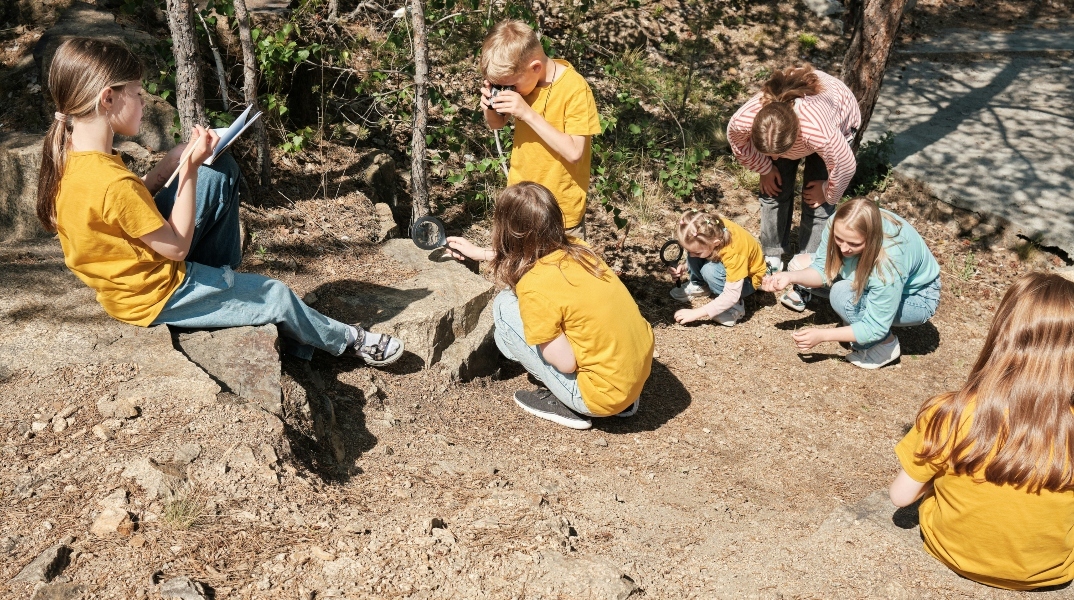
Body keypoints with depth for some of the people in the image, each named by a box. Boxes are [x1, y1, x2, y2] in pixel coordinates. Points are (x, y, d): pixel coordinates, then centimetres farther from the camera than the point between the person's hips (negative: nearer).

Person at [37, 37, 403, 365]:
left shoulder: (70, 155, -8)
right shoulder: (112, 182, -35)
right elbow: (178, 246, -22)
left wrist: (174, 161, -3)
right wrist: (191, 167, -23)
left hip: (135, 265, 8)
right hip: (156, 296, -8)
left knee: (221, 172, 7)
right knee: (275, 296, 12)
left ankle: (220, 277, 22)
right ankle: (347, 340, 39)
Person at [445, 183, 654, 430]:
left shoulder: (535, 285, -22)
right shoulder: (575, 247, 0)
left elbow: (566, 363, -17)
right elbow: (523, 254, 24)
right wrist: (479, 253, 35)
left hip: (603, 394, -7)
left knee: (505, 309, -3)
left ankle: (566, 404, 5)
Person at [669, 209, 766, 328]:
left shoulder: (734, 252, -40)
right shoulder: (711, 227, -25)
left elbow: (731, 296, -37)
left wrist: (696, 313, -36)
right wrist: (684, 267, -19)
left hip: (747, 278, -6)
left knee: (710, 270, -35)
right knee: (693, 247, -20)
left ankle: (735, 307, -14)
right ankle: (698, 285, 5)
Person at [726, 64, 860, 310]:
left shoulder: (820, 133, -49)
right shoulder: (742, 121, -39)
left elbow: (845, 167, -30)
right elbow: (738, 143, -12)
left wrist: (827, 194, -13)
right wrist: (765, 169, -4)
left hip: (840, 118, -3)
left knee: (816, 201, -9)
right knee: (774, 191, -1)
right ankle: (772, 259, 18)